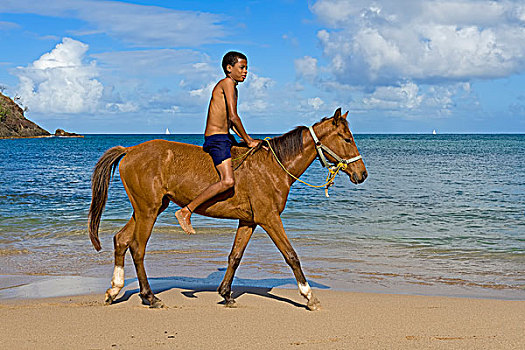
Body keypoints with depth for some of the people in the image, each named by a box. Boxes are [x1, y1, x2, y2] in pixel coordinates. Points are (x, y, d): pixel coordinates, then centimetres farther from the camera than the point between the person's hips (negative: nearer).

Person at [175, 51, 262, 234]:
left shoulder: (231, 87, 21)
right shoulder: (227, 83, -8)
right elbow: (233, 117, -17)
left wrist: (247, 140, 15)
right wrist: (248, 140, -9)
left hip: (225, 138, 11)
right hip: (216, 139, -11)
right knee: (228, 181, -26)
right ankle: (186, 211, -22)